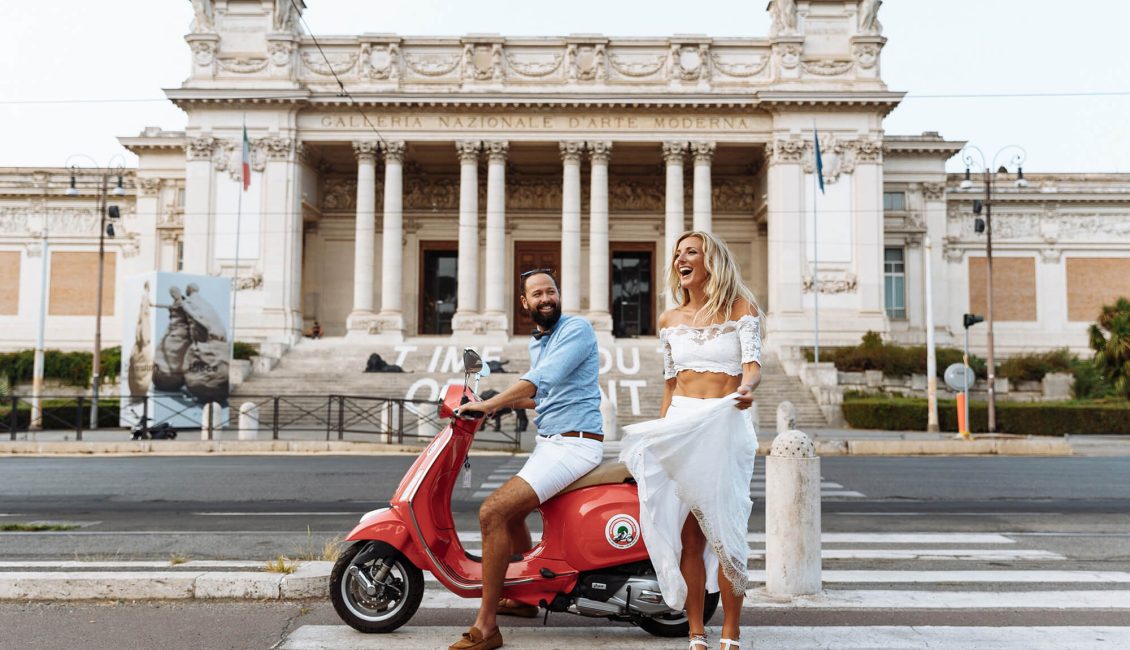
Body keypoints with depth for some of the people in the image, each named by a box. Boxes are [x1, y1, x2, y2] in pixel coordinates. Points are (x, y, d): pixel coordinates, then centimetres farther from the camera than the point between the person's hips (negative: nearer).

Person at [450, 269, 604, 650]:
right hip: (548, 443, 10)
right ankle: (523, 597, 41)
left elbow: (544, 378, -25)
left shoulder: (576, 328, -11)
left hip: (573, 443, -10)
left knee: (492, 512, -20)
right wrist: (499, 404, 16)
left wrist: (488, 404, -27)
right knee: (510, 510, 26)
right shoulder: (537, 343, 17)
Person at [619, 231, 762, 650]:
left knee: (725, 533, -5)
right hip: (679, 425, 3)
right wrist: (658, 435, 14)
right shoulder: (671, 321, 14)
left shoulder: (741, 309, 4)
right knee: (688, 536, -1)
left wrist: (747, 386, -31)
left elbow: (752, 364, -9)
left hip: (726, 425, -3)